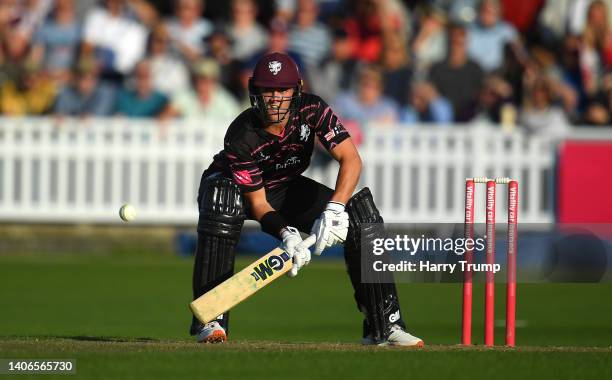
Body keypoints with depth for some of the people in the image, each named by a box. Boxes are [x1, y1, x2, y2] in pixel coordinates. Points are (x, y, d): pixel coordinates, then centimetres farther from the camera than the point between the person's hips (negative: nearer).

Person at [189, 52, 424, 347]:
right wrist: (286, 234, -46)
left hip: (288, 190, 4)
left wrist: (334, 209, -46)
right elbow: (257, 203, -27)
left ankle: (383, 325, -10)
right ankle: (211, 320, -36)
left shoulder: (311, 110, -25)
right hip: (233, 188, -4)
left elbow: (351, 159, -31)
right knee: (221, 205, -40)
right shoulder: (242, 138, -32)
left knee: (362, 216, -15)